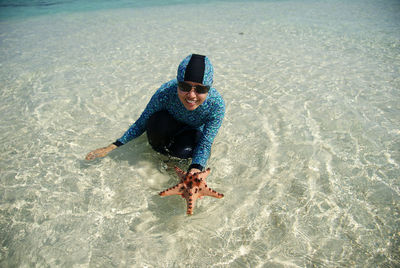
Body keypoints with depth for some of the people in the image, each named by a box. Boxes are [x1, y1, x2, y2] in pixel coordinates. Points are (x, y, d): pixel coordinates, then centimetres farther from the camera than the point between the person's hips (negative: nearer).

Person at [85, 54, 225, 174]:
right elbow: (141, 123, -21)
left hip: (193, 132, 0)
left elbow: (205, 144, -28)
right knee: (157, 121, -34)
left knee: (182, 151, -32)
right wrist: (111, 147, -22)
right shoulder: (165, 92, -35)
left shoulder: (216, 104, -34)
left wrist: (196, 169, -47)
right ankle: (159, 152, -4)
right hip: (171, 125, 0)